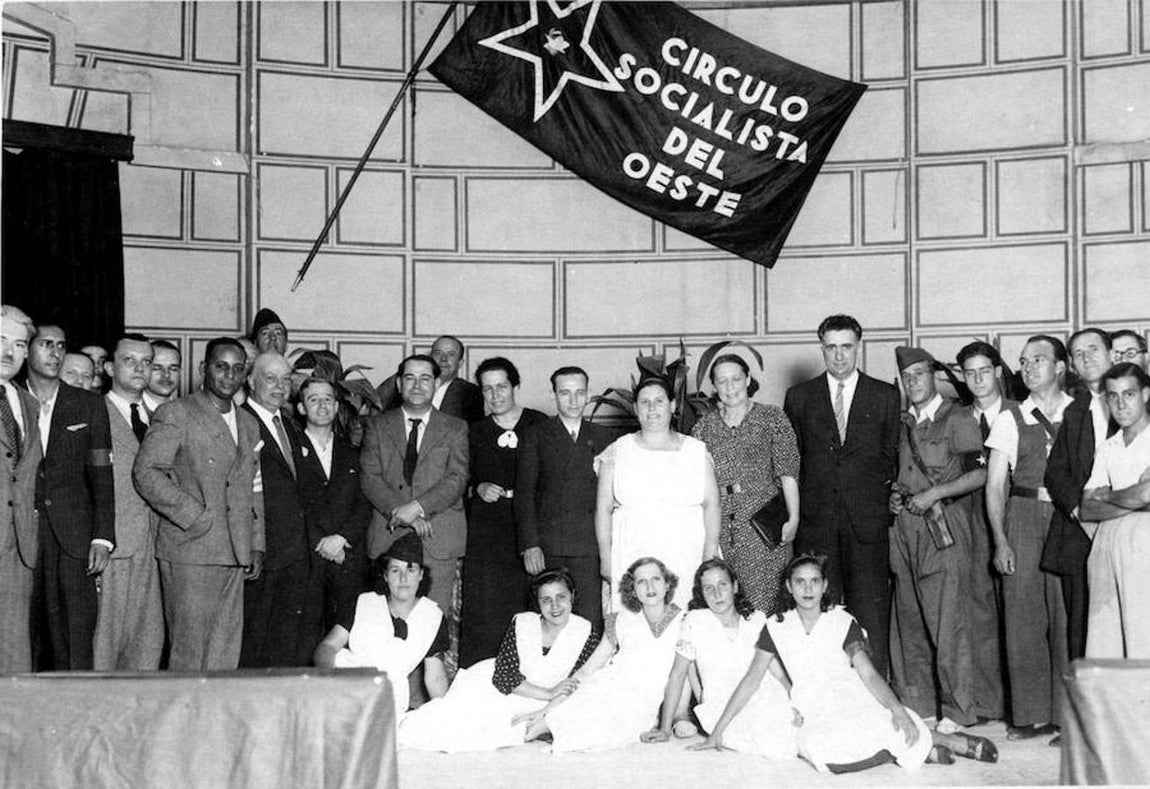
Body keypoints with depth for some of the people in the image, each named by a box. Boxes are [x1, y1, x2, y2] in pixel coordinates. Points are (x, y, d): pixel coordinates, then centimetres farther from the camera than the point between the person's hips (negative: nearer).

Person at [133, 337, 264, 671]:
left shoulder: (248, 423, 19)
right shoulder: (176, 414, -2)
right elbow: (146, 472, -11)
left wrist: (256, 545, 14)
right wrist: (196, 516, -14)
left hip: (235, 556, 6)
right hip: (190, 551, -6)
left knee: (226, 656, 5)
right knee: (189, 655, -5)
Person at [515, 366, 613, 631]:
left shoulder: (601, 436, 14)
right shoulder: (536, 436, 7)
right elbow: (524, 494, 2)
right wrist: (530, 545, -8)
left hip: (591, 548, 1)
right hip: (548, 548, -1)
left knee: (591, 624, -5)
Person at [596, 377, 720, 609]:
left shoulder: (697, 451, 9)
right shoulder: (617, 452, 8)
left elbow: (711, 505, 4)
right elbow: (603, 508, 8)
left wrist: (710, 558, -5)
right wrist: (605, 558, -1)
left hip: (687, 560, 0)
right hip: (630, 560, 0)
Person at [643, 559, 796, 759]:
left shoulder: (757, 619, 8)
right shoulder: (695, 621, 0)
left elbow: (779, 671, 7)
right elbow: (678, 675, 1)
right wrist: (665, 729, -4)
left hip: (764, 702, 3)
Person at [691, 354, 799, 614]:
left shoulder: (772, 418, 5)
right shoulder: (704, 427, 12)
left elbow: (788, 472, 0)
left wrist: (793, 519, -8)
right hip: (718, 525, 2)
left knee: (761, 605, -6)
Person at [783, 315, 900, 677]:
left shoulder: (885, 396, 9)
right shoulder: (799, 397, 11)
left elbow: (891, 456, 11)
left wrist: (876, 496, 1)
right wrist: (796, 510, 5)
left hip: (867, 522, 0)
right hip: (816, 521, 1)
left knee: (870, 611, -2)